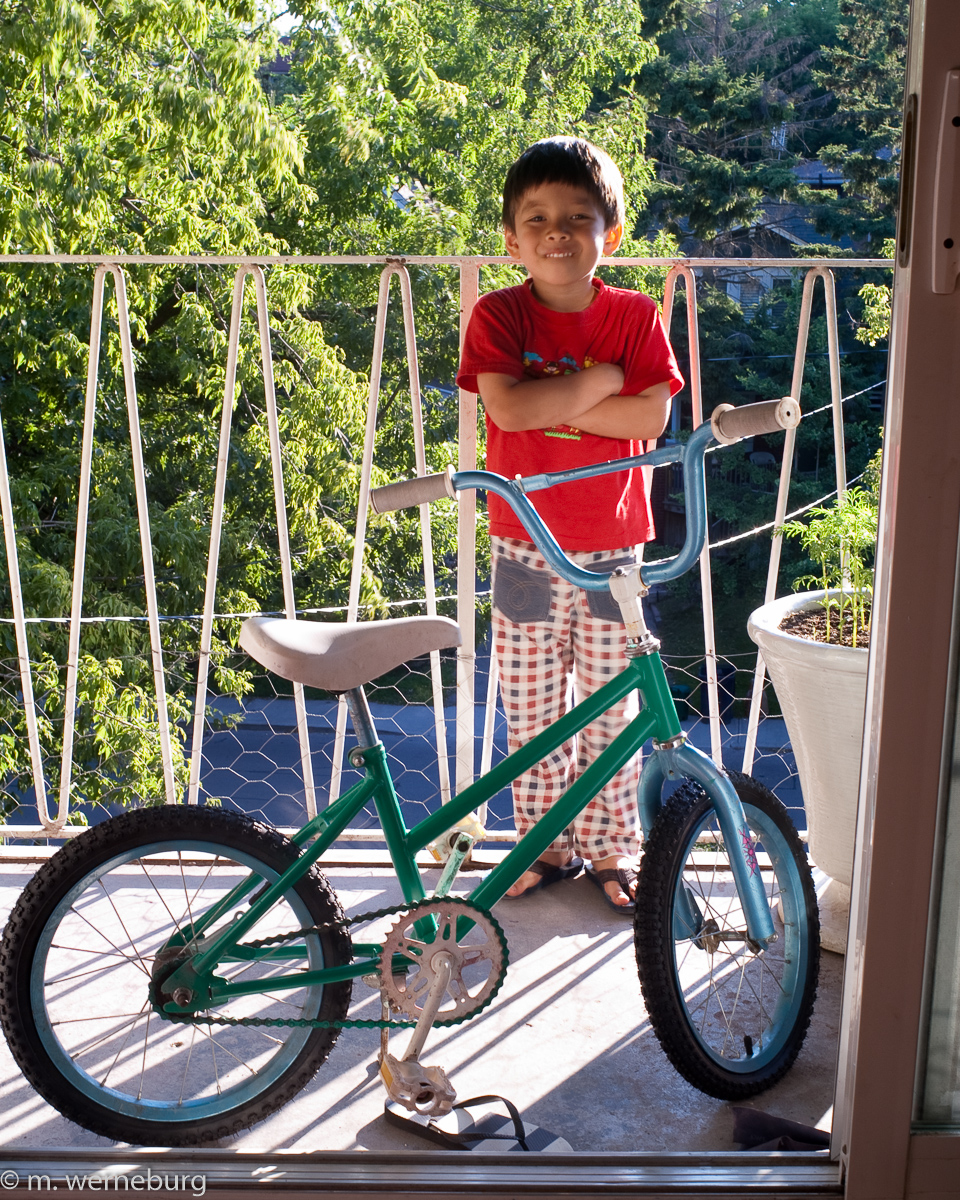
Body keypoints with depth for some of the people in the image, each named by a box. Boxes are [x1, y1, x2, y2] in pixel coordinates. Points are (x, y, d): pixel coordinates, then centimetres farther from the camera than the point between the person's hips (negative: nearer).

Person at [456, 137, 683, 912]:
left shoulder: (637, 316, -2)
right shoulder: (498, 315, -6)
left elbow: (651, 417, -14)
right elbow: (508, 407, -22)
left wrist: (550, 403, -18)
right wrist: (600, 381, -16)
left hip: (612, 548, 0)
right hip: (527, 548, 0)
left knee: (612, 709, 9)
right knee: (531, 710, 10)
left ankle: (613, 848, 26)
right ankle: (547, 843, 28)